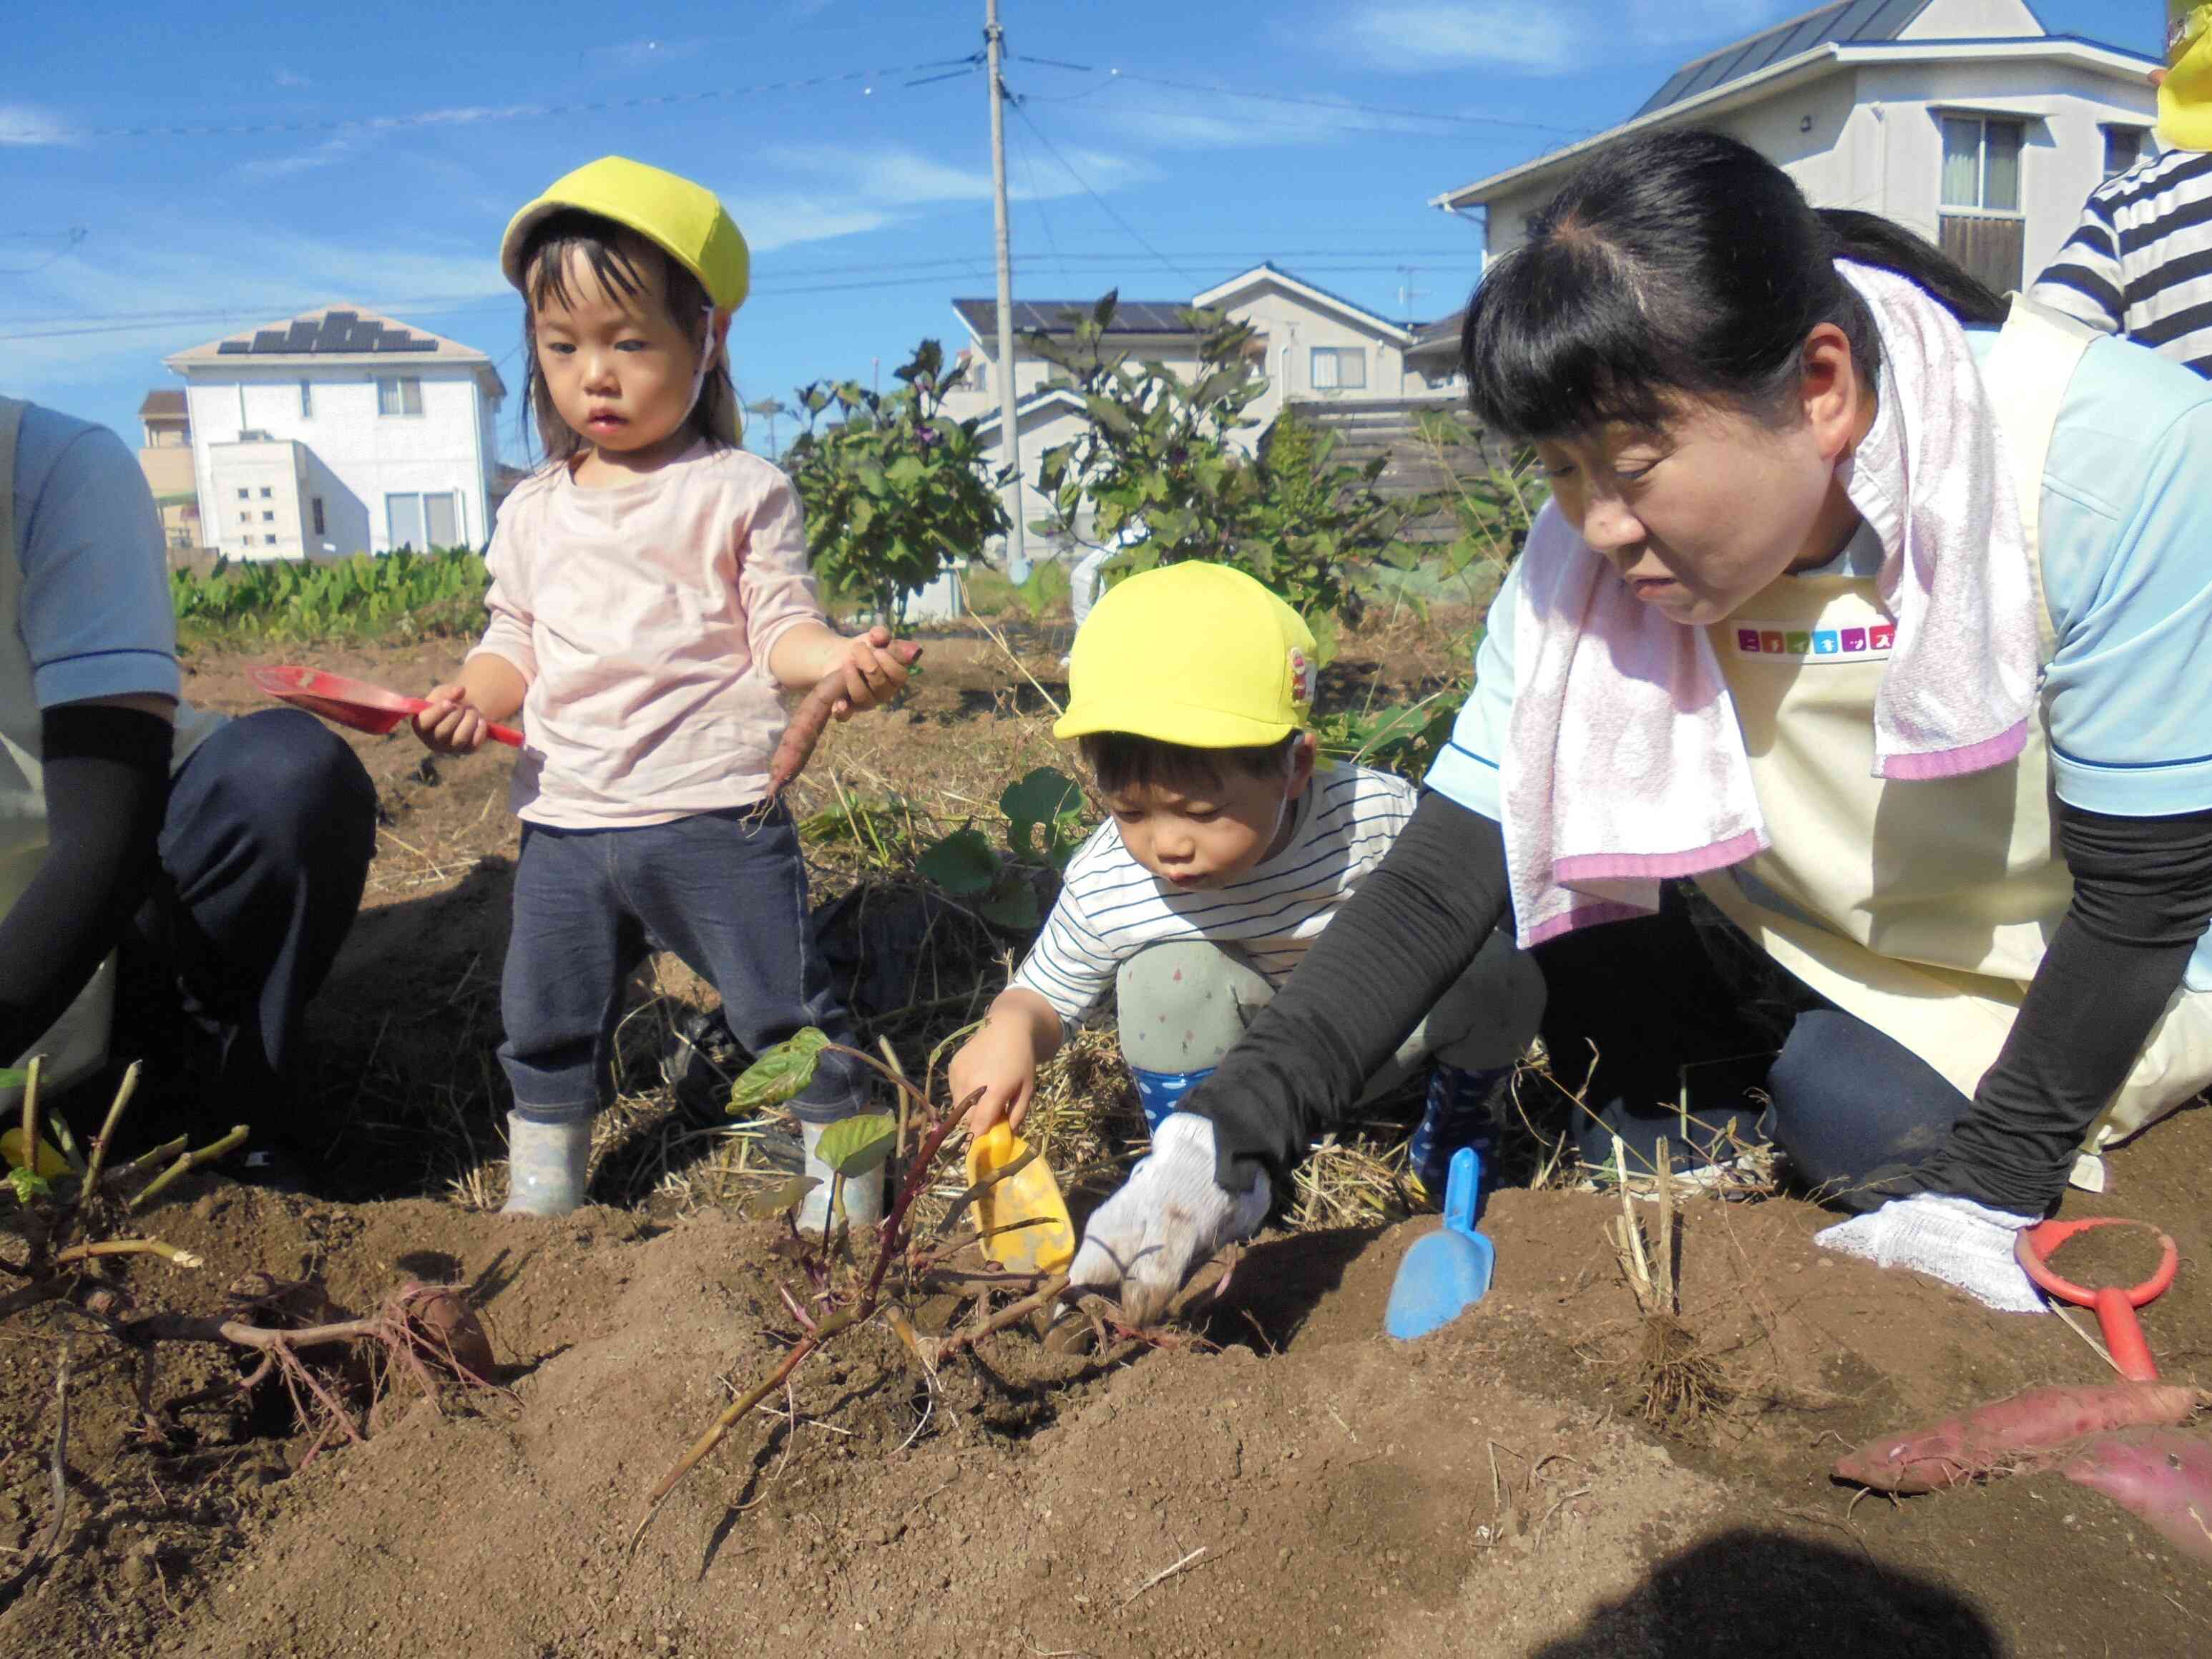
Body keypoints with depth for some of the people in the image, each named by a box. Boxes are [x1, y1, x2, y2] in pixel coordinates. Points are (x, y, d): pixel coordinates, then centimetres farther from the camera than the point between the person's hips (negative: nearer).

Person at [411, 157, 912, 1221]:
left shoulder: (740, 493, -4)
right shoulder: (534, 513, 11)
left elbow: (778, 632, -7)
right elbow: (515, 645, 14)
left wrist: (841, 659, -28)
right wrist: (469, 699, -7)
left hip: (715, 815, -5)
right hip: (565, 822, 5)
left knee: (788, 1007, 4)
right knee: (543, 1029, 17)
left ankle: (844, 1196, 23)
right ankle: (539, 1202, 37)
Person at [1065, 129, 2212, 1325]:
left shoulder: (2115, 462, -33)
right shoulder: (1589, 562, -22)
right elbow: (1445, 875, -25)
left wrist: (1988, 1190, -25)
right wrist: (1232, 1136, -35)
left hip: (2089, 974, -2)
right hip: (1818, 947, 3)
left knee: (1860, 1111, -22)